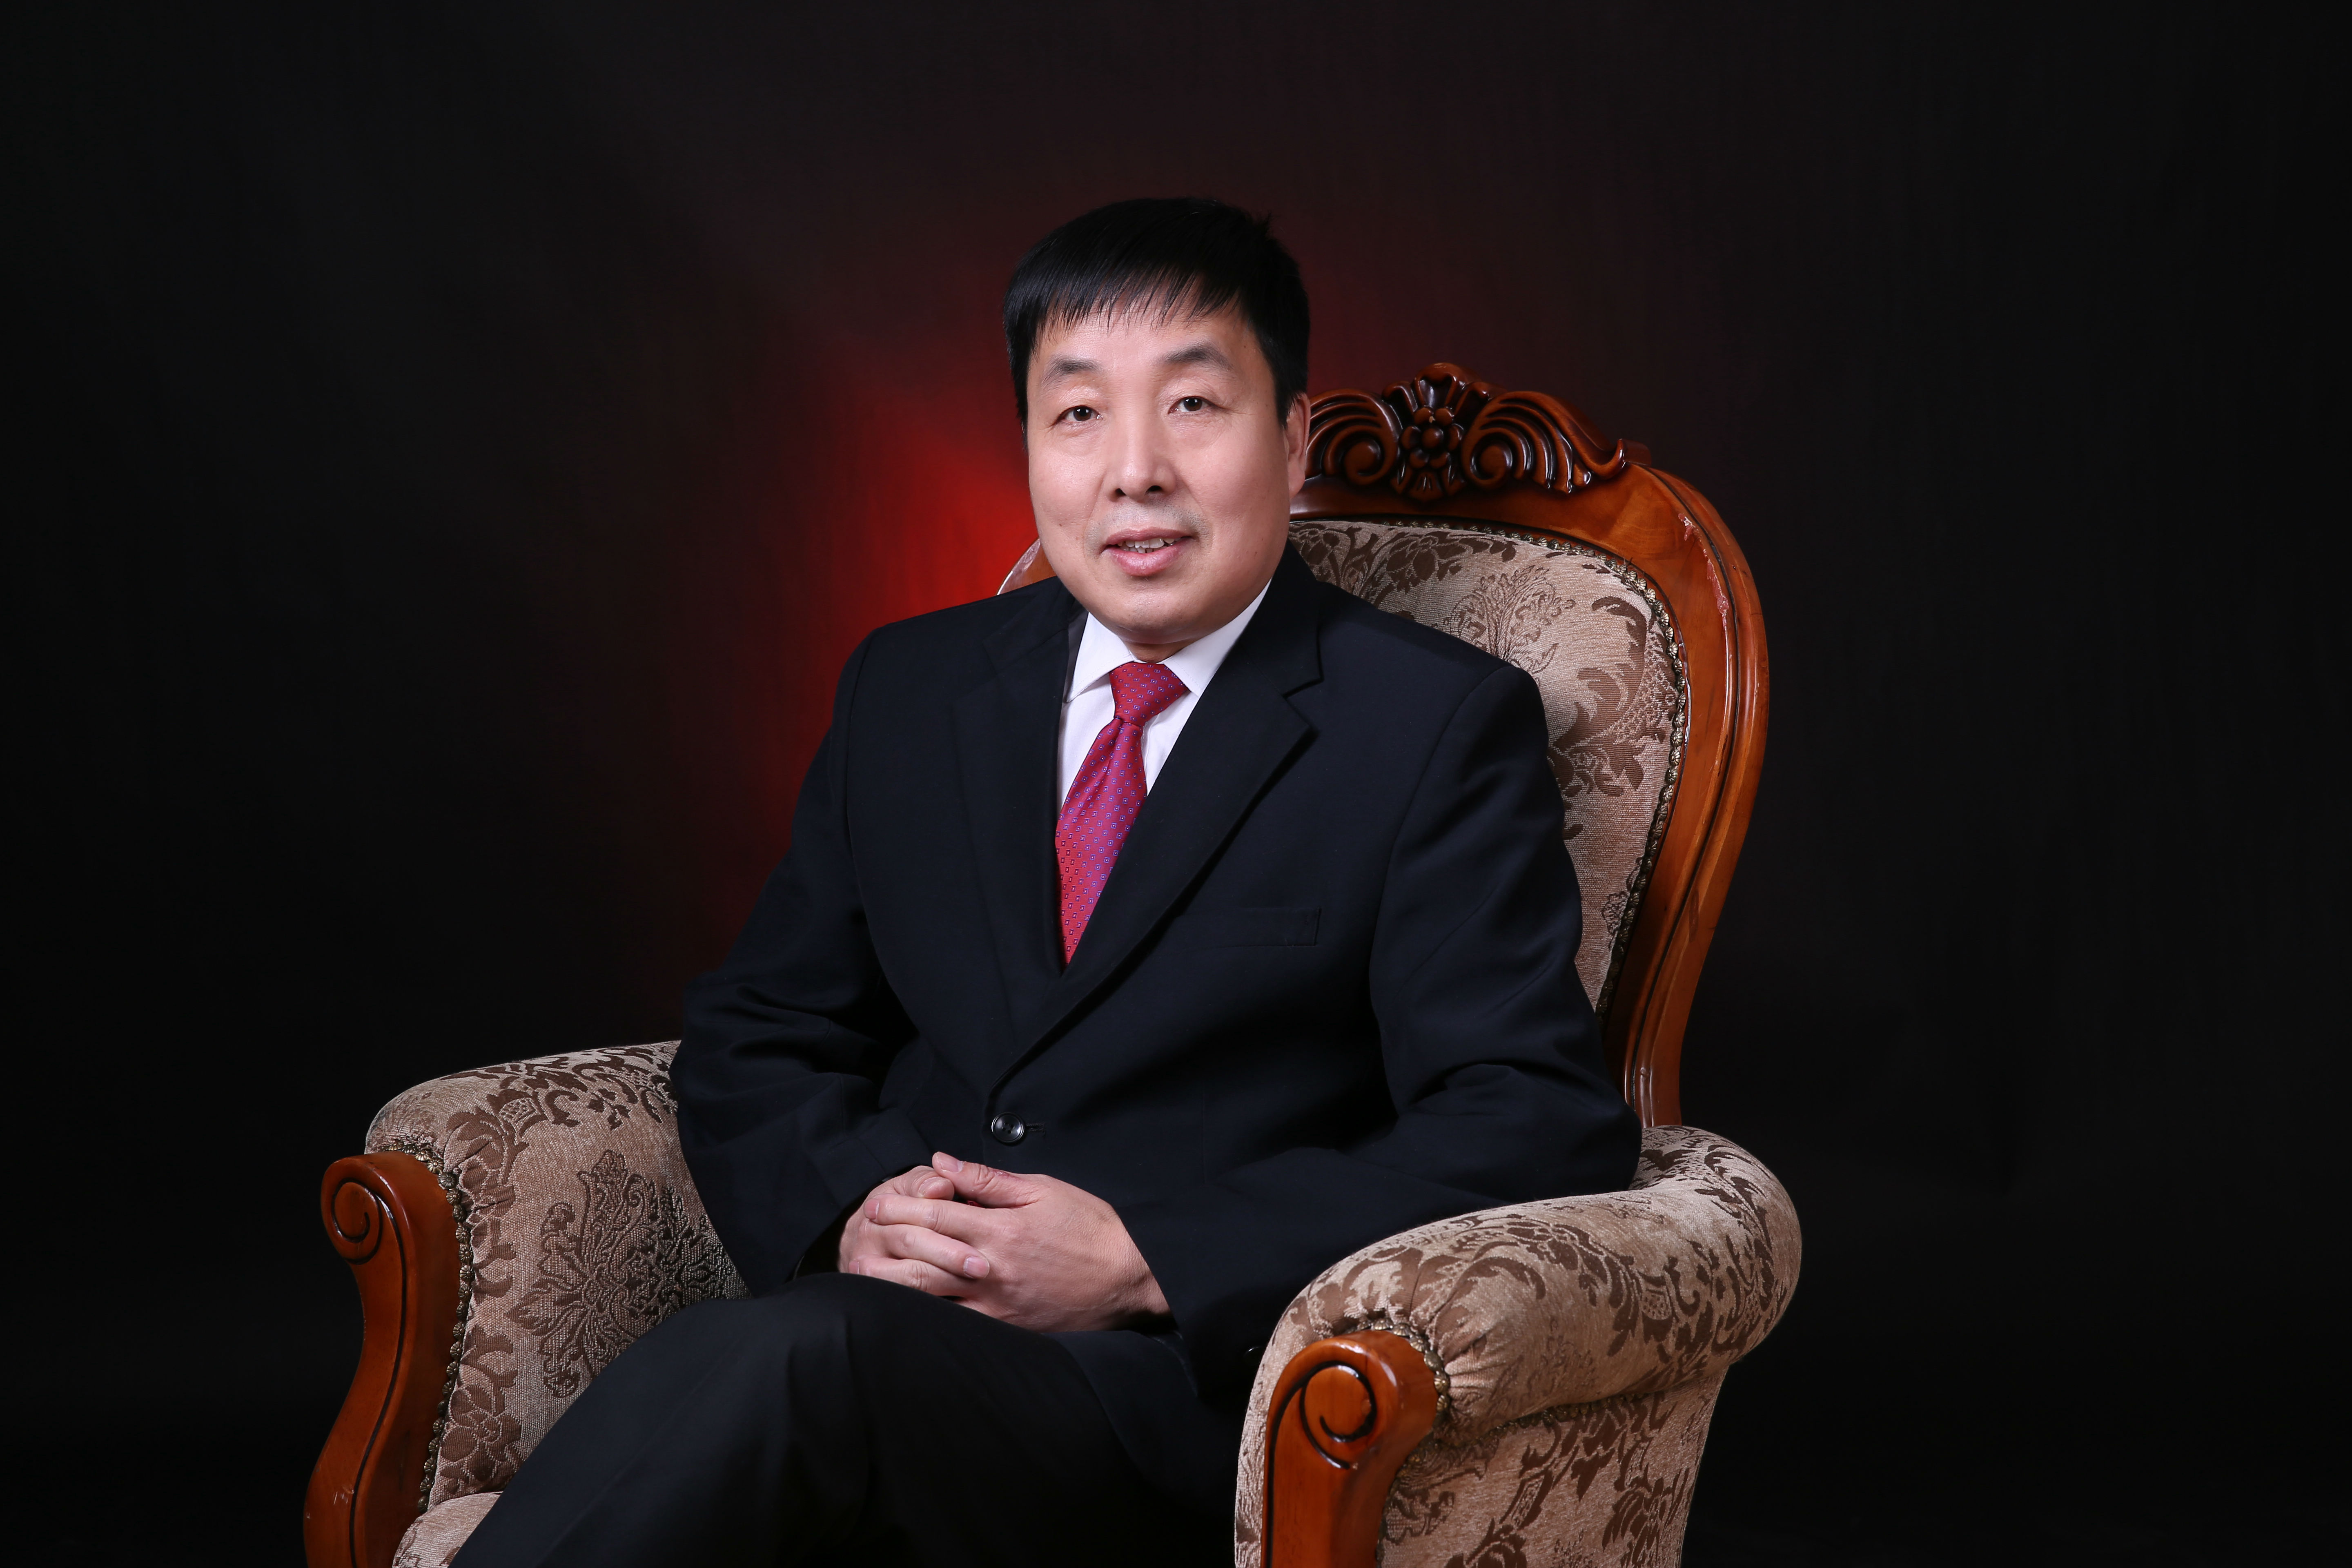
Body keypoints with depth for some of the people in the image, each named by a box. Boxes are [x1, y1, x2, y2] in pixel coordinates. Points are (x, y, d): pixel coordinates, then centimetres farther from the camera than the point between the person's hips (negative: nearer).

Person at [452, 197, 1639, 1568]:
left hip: (1190, 1393, -4)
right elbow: (756, 1038, 19)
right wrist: (851, 1207, -6)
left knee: (770, 1362, -35)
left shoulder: (1442, 730, 1)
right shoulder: (909, 692, 17)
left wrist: (1142, 1261, -16)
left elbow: (1541, 1130, -7)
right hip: (884, 1322, 4)